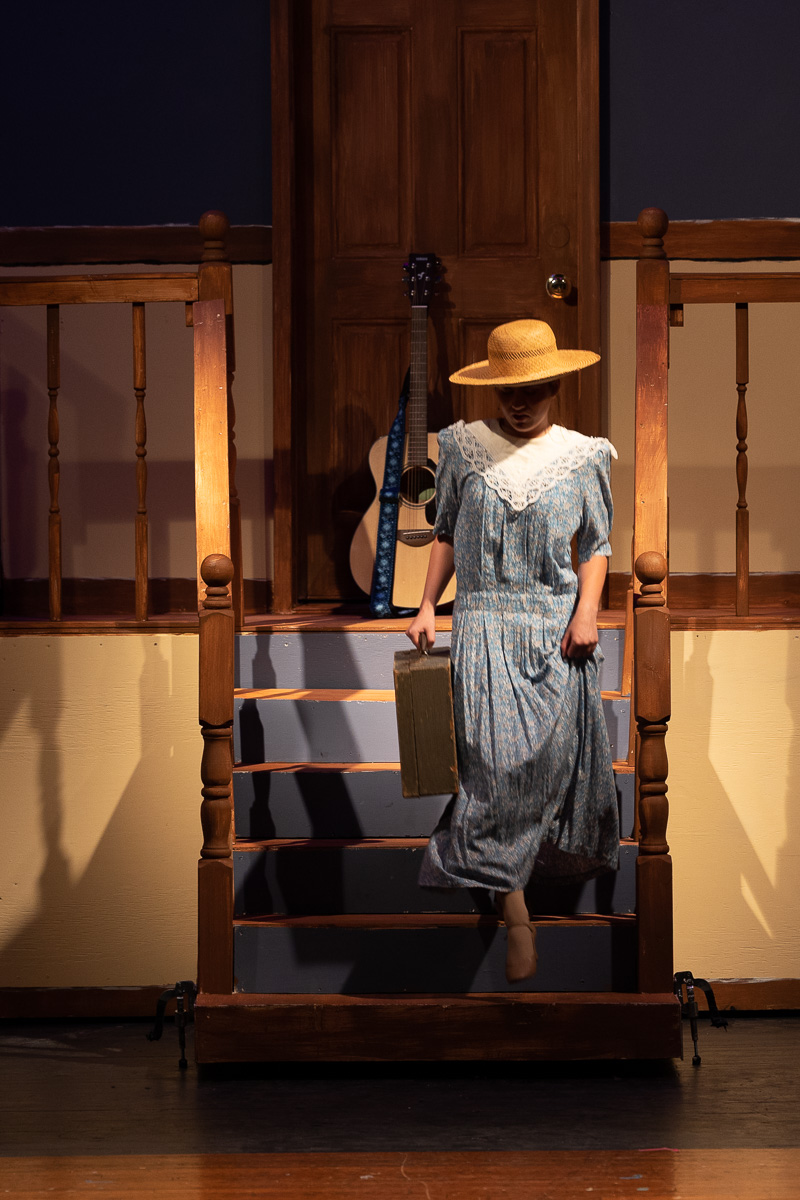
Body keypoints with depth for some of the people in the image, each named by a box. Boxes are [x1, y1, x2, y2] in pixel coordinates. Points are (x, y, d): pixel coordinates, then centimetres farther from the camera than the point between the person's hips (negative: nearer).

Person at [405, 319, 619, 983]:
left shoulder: (581, 456, 4)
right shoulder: (464, 448, 5)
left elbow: (597, 546, 8)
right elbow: (446, 533, 12)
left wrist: (587, 611, -6)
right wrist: (428, 604, 4)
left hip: (558, 624, 1)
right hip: (486, 622, -1)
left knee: (556, 750, 2)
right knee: (498, 759, -10)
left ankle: (570, 851, 28)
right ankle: (515, 911, -8)